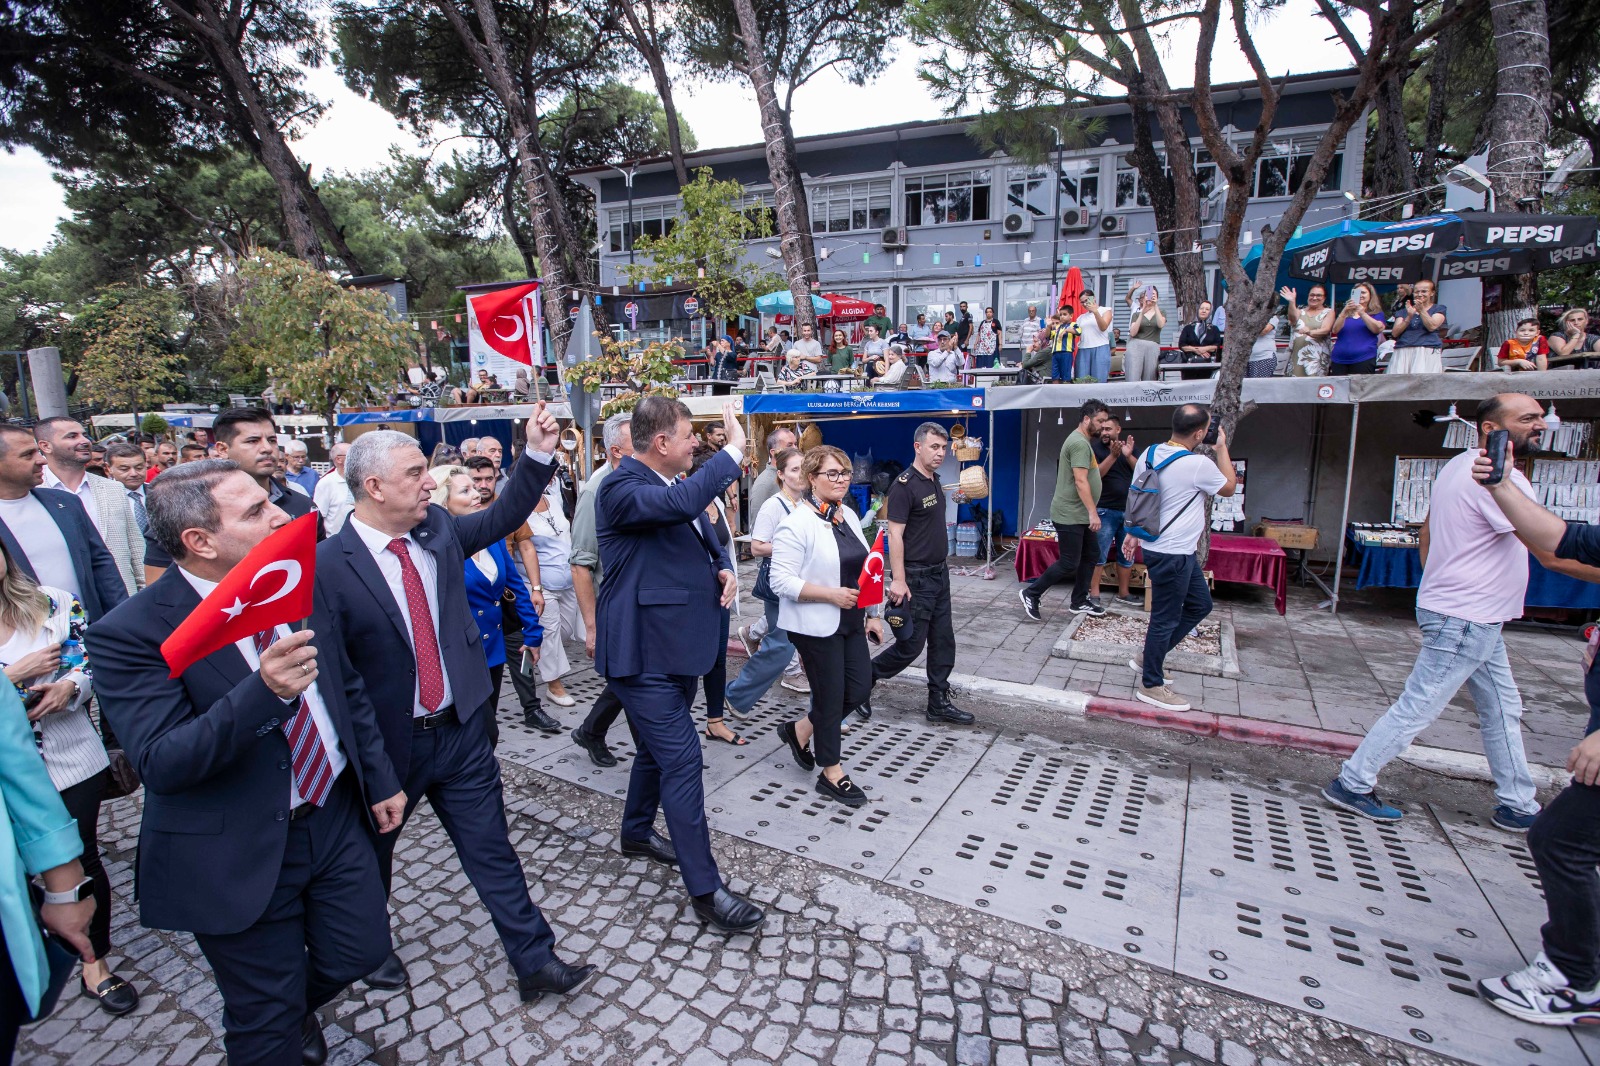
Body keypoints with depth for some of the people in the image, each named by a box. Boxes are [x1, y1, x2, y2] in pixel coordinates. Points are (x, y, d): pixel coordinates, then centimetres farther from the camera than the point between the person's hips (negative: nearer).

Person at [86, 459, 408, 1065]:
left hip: (337, 818, 5)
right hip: (238, 860, -4)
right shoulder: (130, 634, -20)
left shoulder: (302, 584, -4)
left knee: (359, 952, 19)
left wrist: (380, 780, 9)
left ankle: (296, 1009, 51)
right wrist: (265, 691, -41)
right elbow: (161, 764, -26)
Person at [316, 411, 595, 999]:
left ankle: (535, 961, 23)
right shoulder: (328, 565, -20)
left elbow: (501, 517, 9)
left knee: (492, 850, 11)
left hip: (460, 730, 3)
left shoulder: (438, 528, -3)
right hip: (385, 744, -3)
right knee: (372, 855, 24)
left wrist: (538, 454, -4)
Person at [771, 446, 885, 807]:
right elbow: (782, 581, -21)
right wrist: (832, 595, -24)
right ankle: (831, 773, 24)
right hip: (816, 625, -8)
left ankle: (800, 730, 33)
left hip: (850, 622, 8)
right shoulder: (797, 524, -17)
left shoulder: (849, 516, 8)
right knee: (831, 697, 4)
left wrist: (870, 614, 15)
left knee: (860, 689, 11)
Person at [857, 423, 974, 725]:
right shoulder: (905, 485, -16)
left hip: (939, 573, 9)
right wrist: (898, 580, -23)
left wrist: (943, 560, 18)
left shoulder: (934, 481, 11)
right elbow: (895, 534, -20)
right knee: (911, 645, -1)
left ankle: (939, 703, 22)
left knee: (943, 641, 11)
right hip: (916, 578, -9)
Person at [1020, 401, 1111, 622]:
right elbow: (1080, 481, -24)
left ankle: (1080, 601, 24)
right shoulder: (1079, 442, -18)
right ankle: (1031, 594, 5)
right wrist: (1093, 512, -25)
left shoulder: (1083, 441, 17)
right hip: (1070, 515, -11)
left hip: (1081, 515, 11)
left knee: (1091, 556, 15)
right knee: (1069, 563, -6)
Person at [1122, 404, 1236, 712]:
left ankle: (1149, 659, 28)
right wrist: (1221, 448, 8)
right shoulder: (1198, 464, -20)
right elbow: (1229, 487, 0)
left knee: (1200, 604, 21)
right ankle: (1151, 686, 16)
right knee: (1165, 619, 3)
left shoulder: (1150, 453, 2)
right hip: (1171, 555, -9)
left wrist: (1131, 533, 20)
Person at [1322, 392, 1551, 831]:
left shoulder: (1459, 465, 10)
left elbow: (1427, 528, 18)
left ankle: (1517, 805, 31)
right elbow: (1554, 554, -21)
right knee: (1417, 708, -3)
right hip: (1464, 620, -10)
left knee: (1503, 708, 18)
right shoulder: (1500, 478, -20)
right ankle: (1351, 784, 6)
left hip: (1476, 618, 10)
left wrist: (1439, 589, 21)